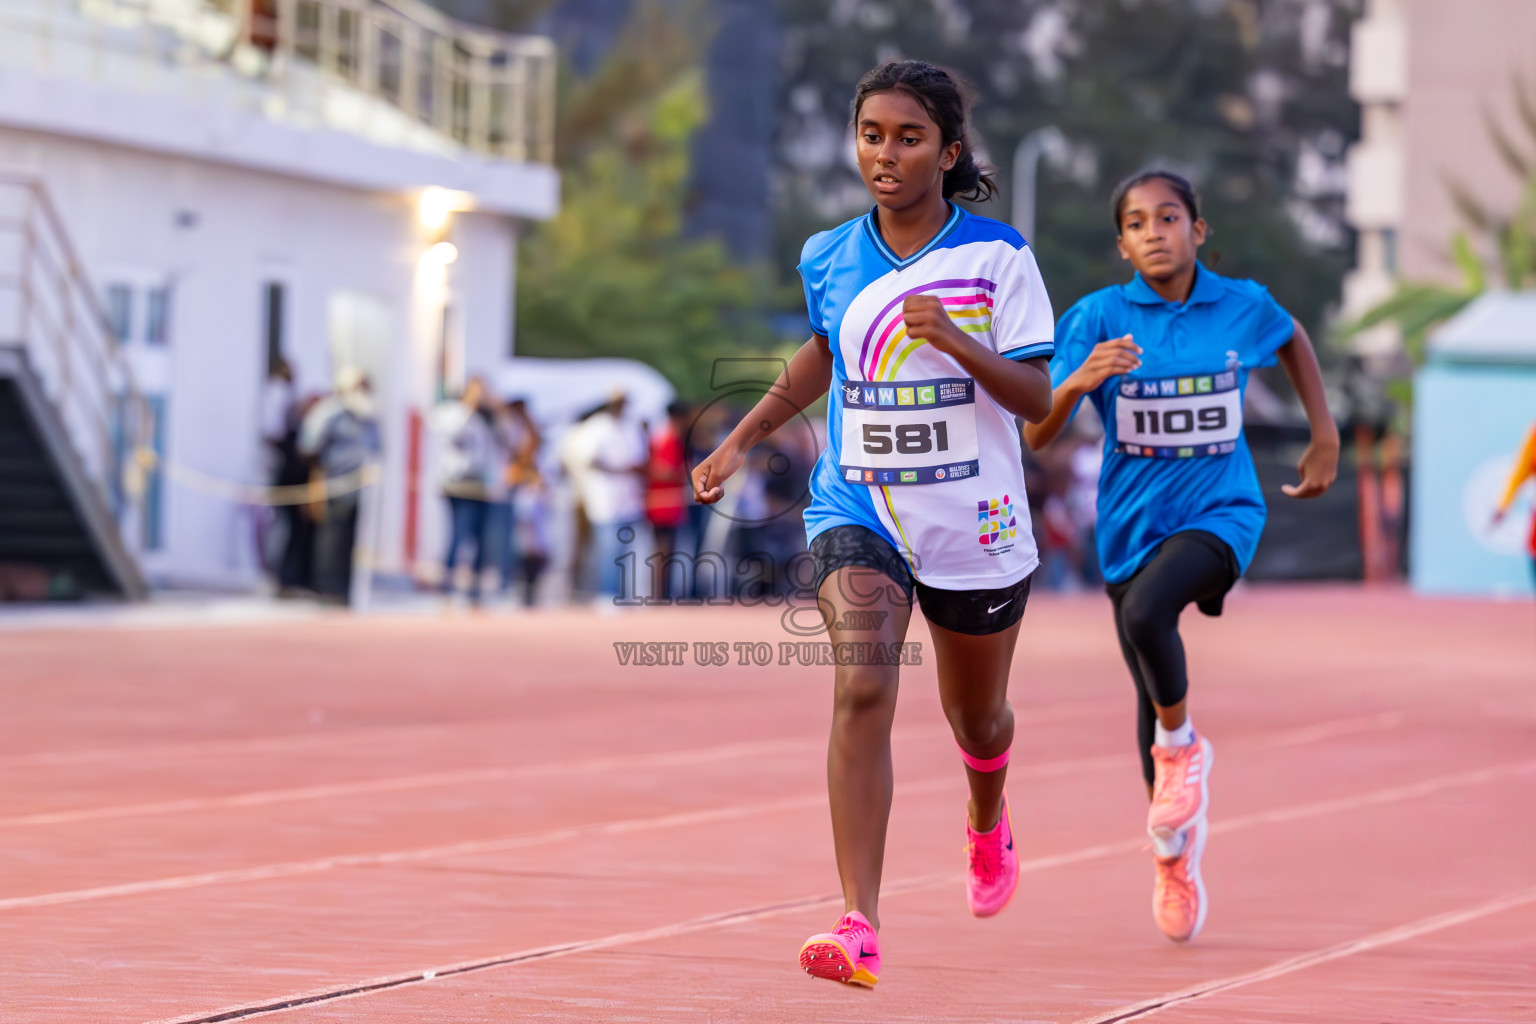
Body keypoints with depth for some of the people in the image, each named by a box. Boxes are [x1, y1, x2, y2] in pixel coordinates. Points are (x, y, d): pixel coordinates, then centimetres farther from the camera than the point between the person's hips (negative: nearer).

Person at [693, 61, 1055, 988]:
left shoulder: (998, 255, -8)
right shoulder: (828, 260, 1)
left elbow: (1037, 399, -11)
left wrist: (954, 339, -25)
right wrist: (742, 440, 20)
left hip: (976, 527, 0)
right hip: (858, 512, 1)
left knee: (977, 716, 19)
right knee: (863, 686, -24)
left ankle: (988, 823, 58)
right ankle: (860, 926, -31)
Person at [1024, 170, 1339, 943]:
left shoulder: (1242, 308, -5)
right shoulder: (1097, 319, -8)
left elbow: (1293, 339, 20)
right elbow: (1037, 434, -13)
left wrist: (1325, 438, 17)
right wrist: (1078, 382, -32)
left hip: (1220, 510, -2)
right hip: (1132, 522, 2)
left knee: (1146, 612, -32)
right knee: (1151, 696, 10)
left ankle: (1182, 745, -5)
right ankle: (1174, 851, 31)